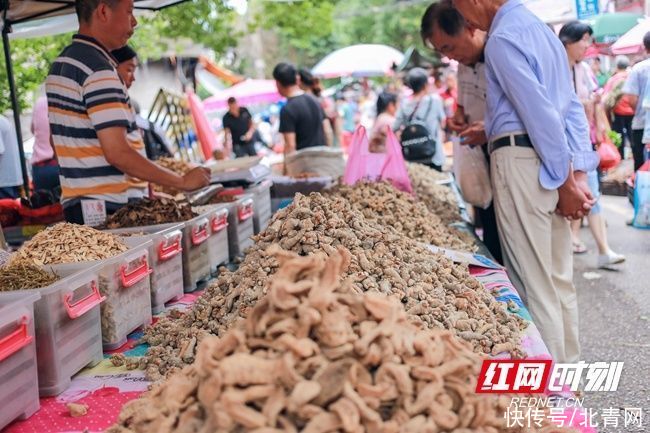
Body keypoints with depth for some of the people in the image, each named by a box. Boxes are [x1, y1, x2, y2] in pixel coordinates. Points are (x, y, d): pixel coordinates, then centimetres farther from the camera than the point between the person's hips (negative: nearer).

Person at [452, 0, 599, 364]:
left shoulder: (503, 38, -11)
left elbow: (541, 114, -17)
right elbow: (572, 106, 13)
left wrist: (565, 183, -11)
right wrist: (579, 173, 8)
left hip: (522, 161, -9)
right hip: (556, 164, 9)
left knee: (535, 282, -2)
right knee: (560, 278, 14)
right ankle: (567, 366, 25)